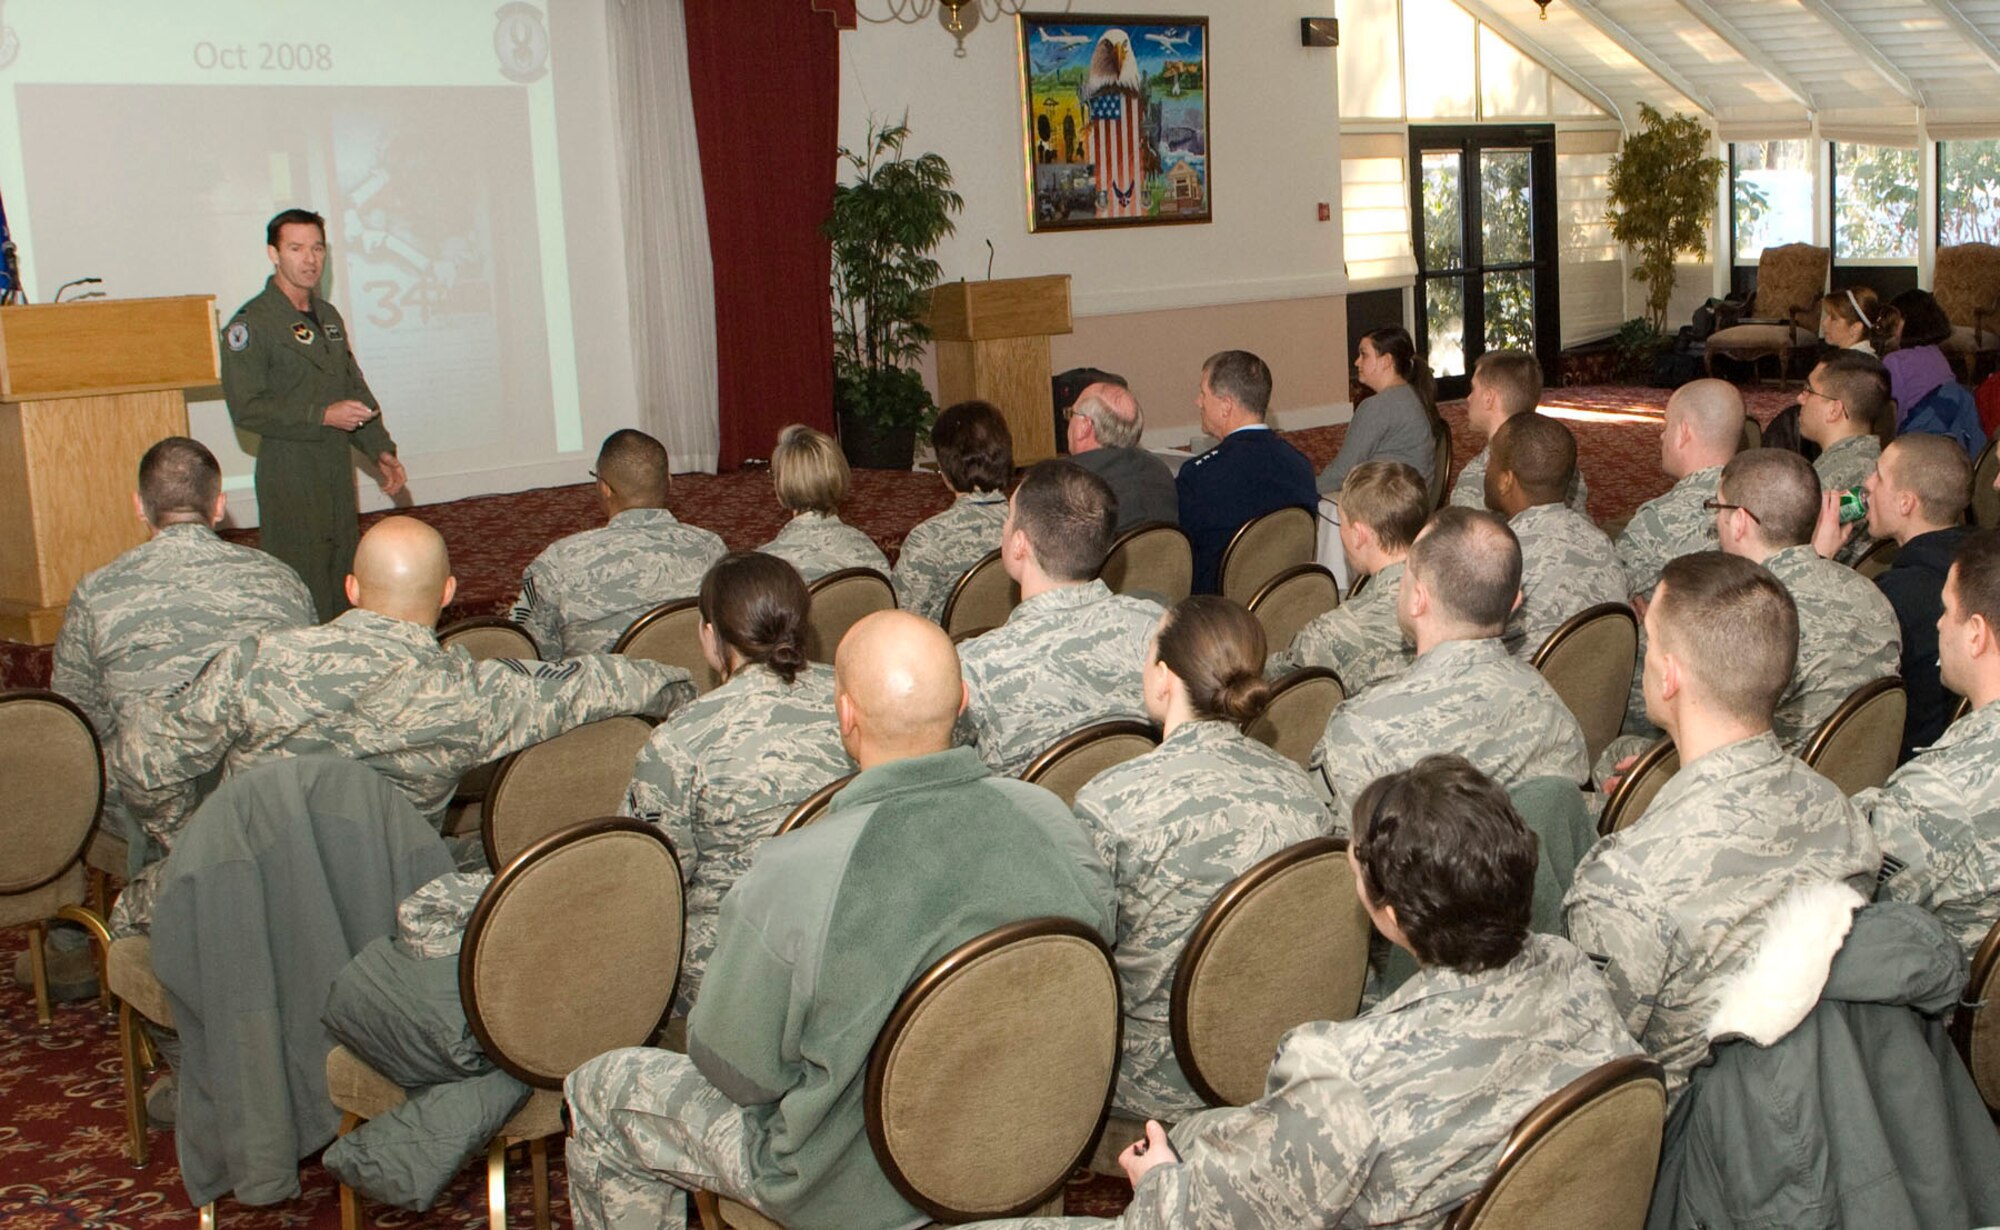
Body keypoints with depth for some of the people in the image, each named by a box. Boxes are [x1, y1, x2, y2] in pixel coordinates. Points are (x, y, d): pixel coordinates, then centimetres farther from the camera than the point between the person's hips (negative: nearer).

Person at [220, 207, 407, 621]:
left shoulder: (328, 316, 16)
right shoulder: (251, 324, -8)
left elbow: (355, 389, 21)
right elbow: (246, 409, -15)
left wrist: (381, 451, 10)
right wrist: (322, 416, -18)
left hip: (338, 473, 7)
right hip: (289, 478, -7)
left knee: (344, 587, 9)